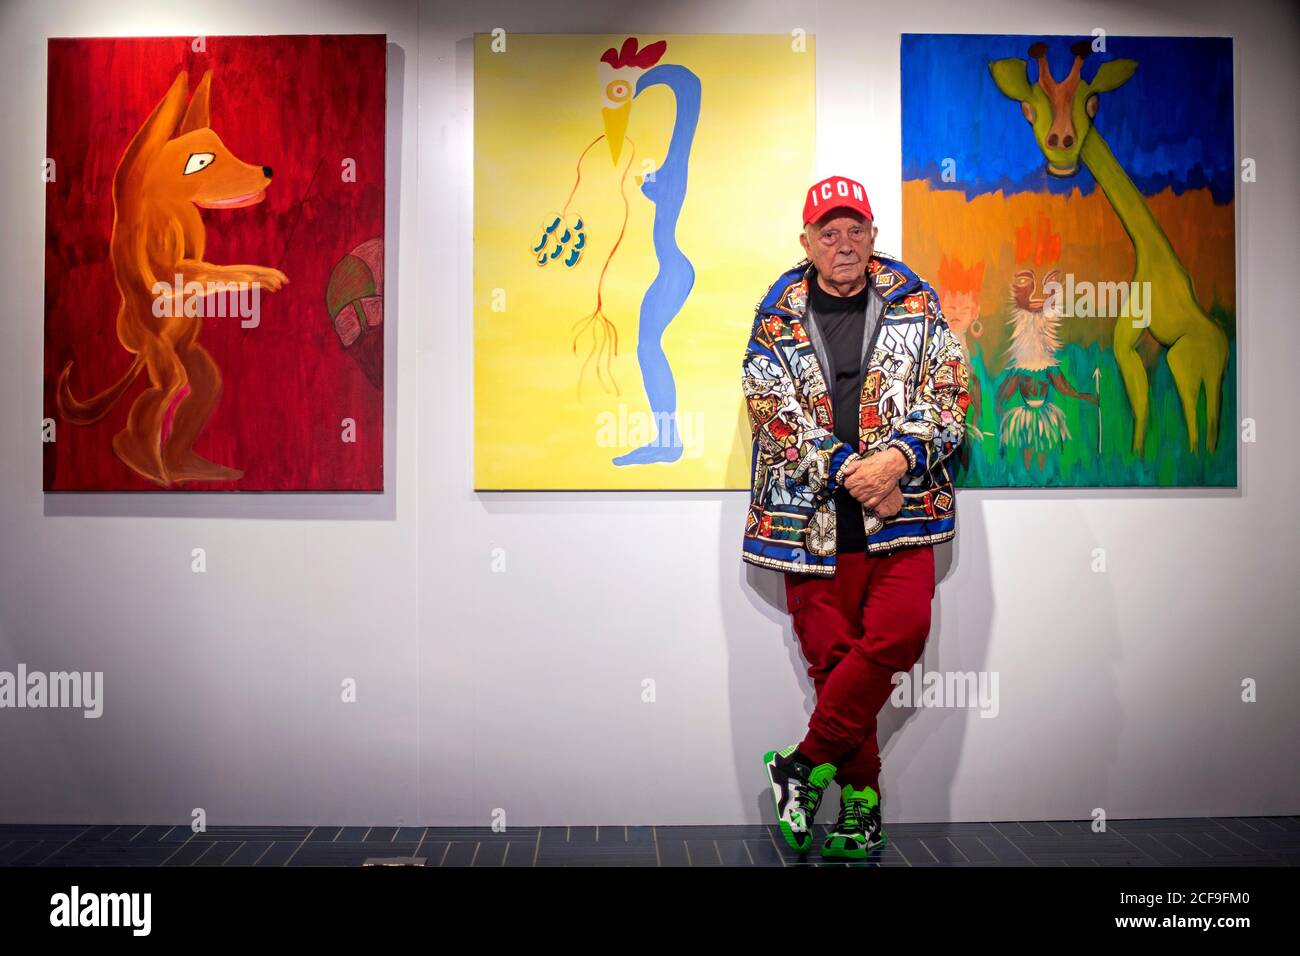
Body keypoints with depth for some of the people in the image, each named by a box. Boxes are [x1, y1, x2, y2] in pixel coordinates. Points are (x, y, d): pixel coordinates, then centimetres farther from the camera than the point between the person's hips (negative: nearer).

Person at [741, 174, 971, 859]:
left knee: (901, 631, -17)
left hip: (901, 507, 1)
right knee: (834, 655, 1)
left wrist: (899, 459, -14)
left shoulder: (915, 304, 11)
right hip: (812, 514, 0)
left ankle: (807, 764, -2)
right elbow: (775, 415, -3)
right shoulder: (777, 320, 7)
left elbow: (949, 392, 3)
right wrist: (851, 473, -14)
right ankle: (860, 799, 16)